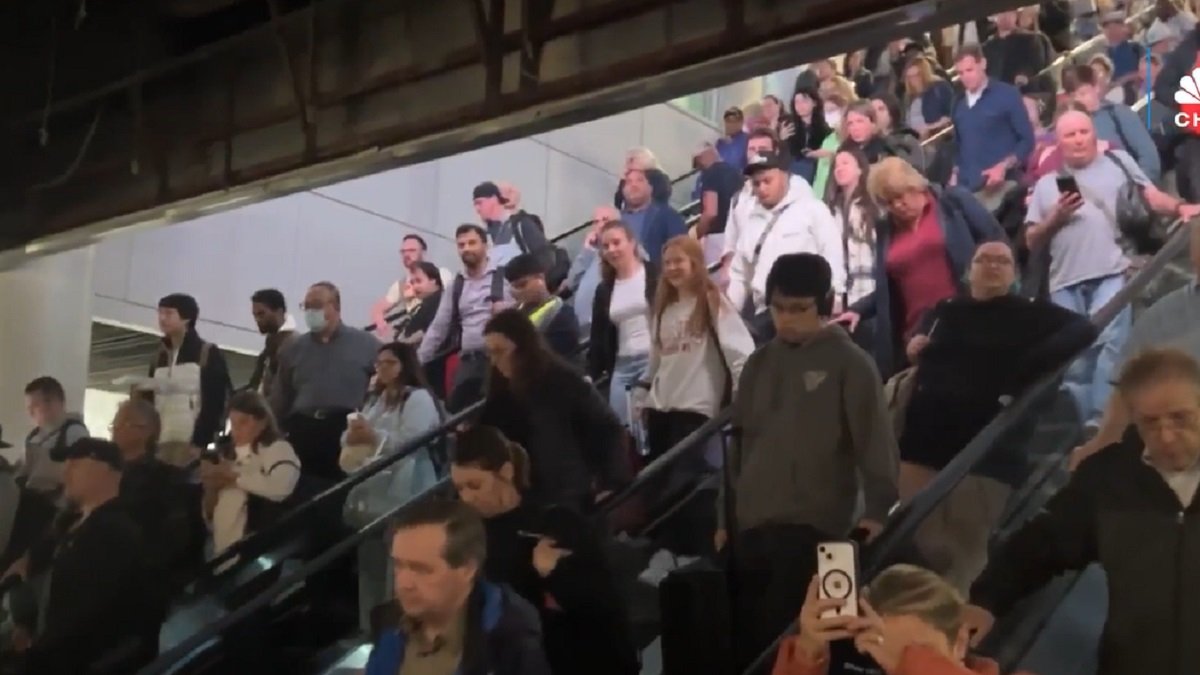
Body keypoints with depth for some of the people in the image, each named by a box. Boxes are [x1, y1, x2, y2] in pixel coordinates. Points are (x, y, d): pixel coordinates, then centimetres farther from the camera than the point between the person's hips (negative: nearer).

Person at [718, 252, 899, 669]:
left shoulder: (850, 365, -3)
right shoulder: (759, 364, 12)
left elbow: (875, 442, -7)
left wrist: (878, 511, -17)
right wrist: (726, 517, 16)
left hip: (812, 527, -5)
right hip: (750, 526, 5)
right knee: (746, 637, 6)